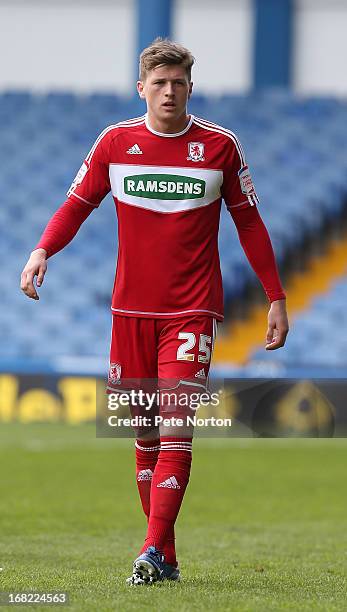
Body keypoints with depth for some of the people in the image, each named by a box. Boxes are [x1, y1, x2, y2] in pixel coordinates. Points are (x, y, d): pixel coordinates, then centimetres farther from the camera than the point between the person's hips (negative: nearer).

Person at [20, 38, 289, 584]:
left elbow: (249, 222, 9)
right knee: (145, 432, 5)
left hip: (193, 309, -2)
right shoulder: (115, 142, 3)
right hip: (132, 308, 2)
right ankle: (165, 558, 13)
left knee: (176, 425, -15)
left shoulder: (219, 145, 1)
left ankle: (155, 550, -21)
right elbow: (77, 204, 10)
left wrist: (276, 298, 7)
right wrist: (43, 250, -10)